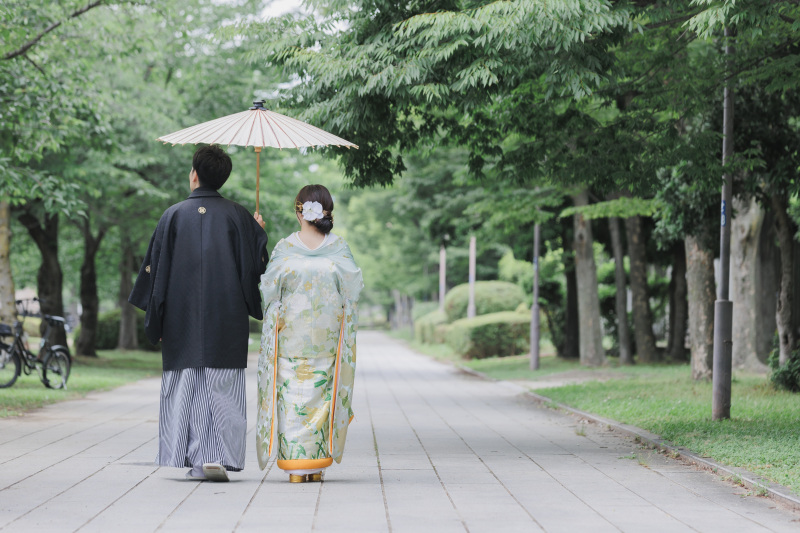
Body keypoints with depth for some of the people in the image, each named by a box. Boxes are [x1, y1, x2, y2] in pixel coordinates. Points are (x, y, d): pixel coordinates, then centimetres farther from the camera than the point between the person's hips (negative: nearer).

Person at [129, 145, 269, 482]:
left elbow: (156, 268, 2)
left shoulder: (173, 216, 1)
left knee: (184, 387, 8)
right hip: (227, 322, -1)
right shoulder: (238, 216, -1)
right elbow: (256, 265, 1)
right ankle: (217, 459, -8)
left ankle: (193, 459, 6)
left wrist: (155, 321, 9)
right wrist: (258, 233, 21)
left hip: (182, 319, 1)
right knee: (222, 389, 0)